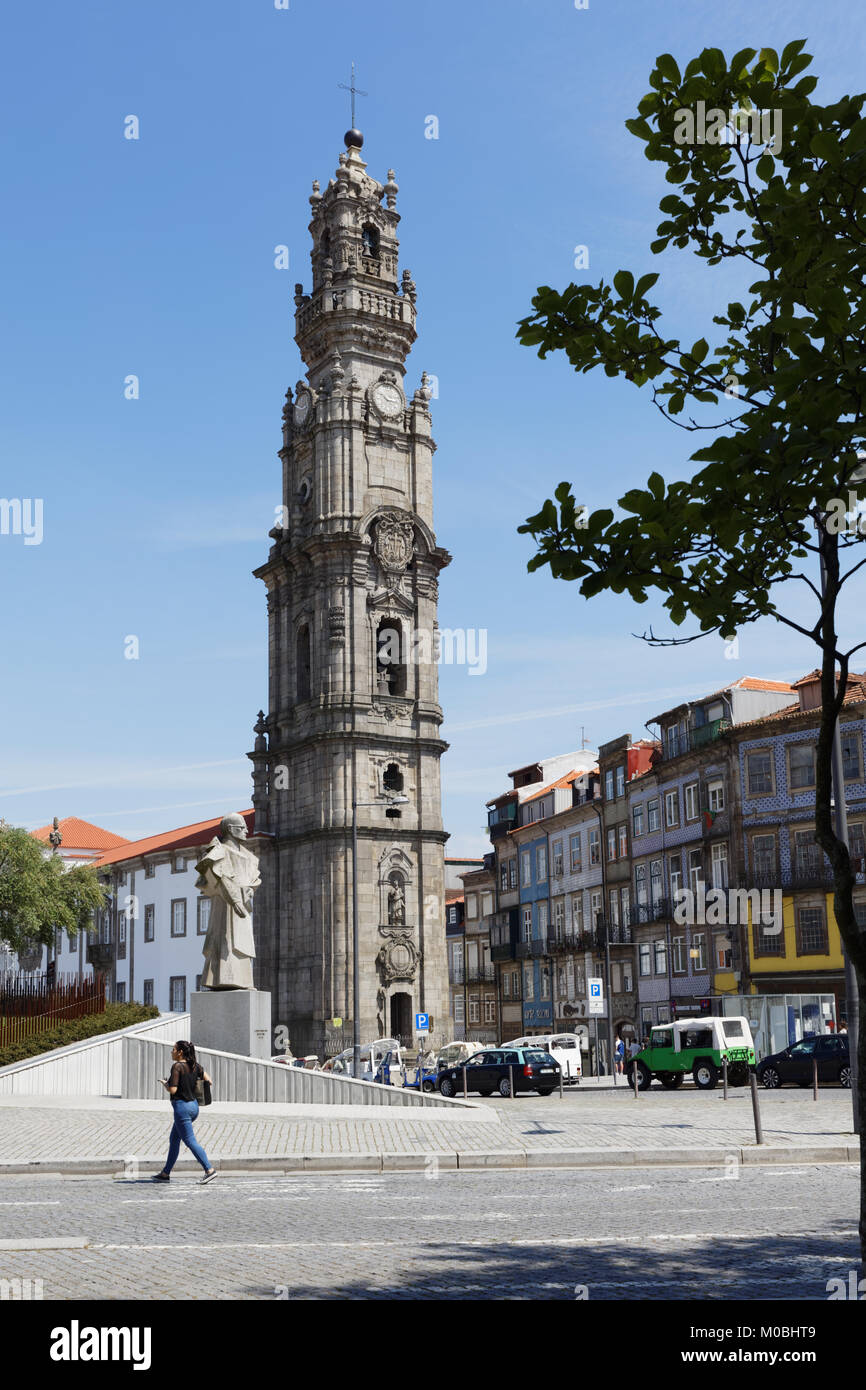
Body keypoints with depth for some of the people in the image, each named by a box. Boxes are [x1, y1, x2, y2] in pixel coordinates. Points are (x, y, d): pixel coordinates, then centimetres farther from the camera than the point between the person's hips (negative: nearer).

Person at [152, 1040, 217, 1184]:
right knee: (174, 1139, 17)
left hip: (182, 1106, -9)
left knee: (190, 1141, -4)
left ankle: (209, 1169, -9)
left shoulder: (177, 1066, -15)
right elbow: (208, 1081, 5)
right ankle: (165, 1174, 24)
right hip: (193, 1105, 9)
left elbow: (172, 1090, -19)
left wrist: (164, 1083, 0)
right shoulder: (195, 1065, 6)